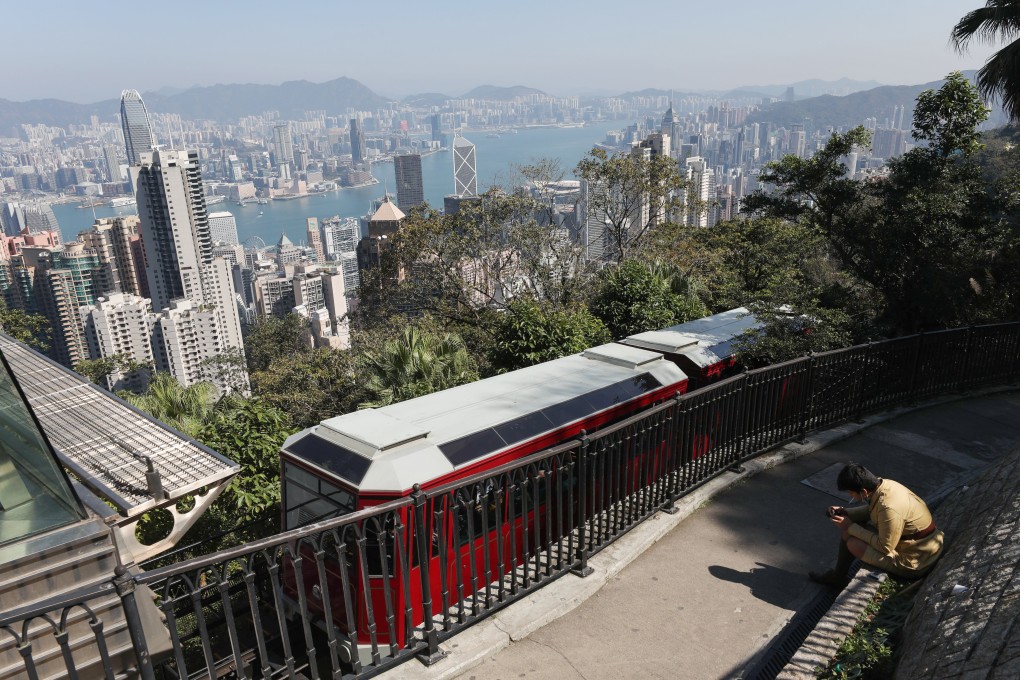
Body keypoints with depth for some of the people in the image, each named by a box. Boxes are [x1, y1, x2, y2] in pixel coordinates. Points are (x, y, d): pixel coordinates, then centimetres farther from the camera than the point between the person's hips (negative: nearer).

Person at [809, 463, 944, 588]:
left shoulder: (888, 508, -34)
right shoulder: (884, 484, -8)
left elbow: (885, 548, -23)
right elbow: (871, 510, 13)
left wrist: (851, 527, -17)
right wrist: (845, 512, 0)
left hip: (915, 563, -9)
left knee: (852, 542, -13)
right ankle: (837, 575, 24)